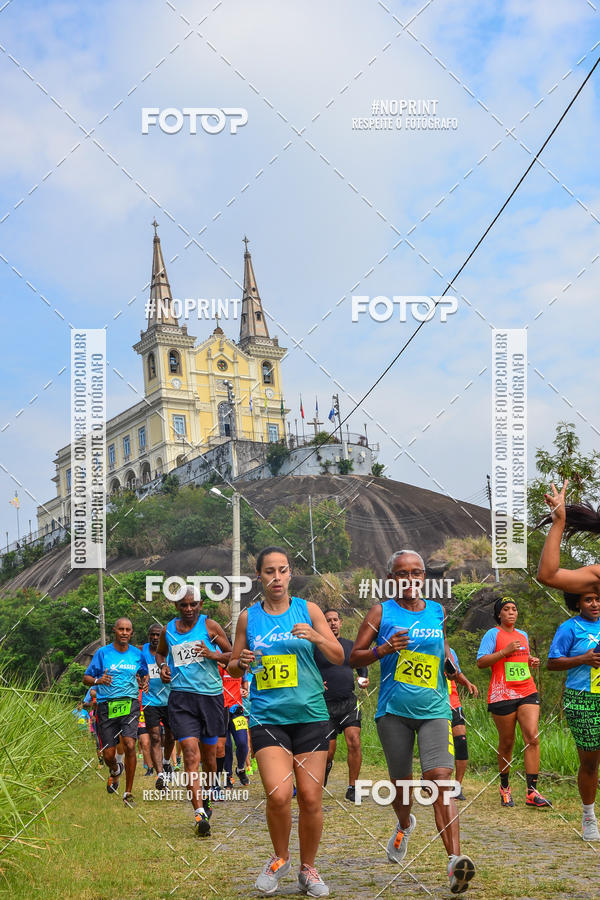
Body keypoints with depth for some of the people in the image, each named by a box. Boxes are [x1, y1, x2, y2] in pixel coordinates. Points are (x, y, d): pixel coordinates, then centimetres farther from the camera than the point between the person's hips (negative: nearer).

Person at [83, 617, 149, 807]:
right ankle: (115, 770, 41)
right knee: (108, 754, 2)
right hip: (106, 706, 0)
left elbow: (144, 674, 23)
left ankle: (128, 792, -6)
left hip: (129, 704, 0)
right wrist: (98, 681, -18)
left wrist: (144, 683, 0)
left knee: (129, 745, -18)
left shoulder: (137, 654, 7)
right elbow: (86, 678, 3)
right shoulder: (102, 653, 0)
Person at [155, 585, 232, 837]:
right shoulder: (168, 630, 9)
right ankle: (200, 814, -19)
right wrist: (162, 666, 8)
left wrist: (213, 655, -13)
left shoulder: (209, 625, 2)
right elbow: (160, 653, 29)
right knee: (190, 751, -15)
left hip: (211, 695, 0)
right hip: (181, 696, 0)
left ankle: (207, 797, 37)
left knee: (209, 752, 10)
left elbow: (232, 656, 5)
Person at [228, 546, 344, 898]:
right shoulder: (248, 617, 7)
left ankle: (308, 869, 22)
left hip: (310, 714, 0)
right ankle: (280, 859, 11)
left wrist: (317, 637, -19)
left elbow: (339, 658, 1)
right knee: (279, 794, -16)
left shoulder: (308, 609, 3)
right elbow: (233, 668, 15)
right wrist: (242, 662, -8)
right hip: (267, 717, 0)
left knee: (311, 798, 1)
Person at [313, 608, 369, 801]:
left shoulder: (351, 645, 12)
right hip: (326, 705, -2)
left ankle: (352, 788, -5)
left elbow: (362, 666, 25)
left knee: (354, 742, -15)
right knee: (328, 752, -2)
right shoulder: (316, 647, 2)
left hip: (349, 702, 2)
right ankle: (324, 771, 33)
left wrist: (364, 679, 5)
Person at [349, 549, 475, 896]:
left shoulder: (437, 611, 10)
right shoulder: (382, 612, 2)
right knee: (401, 780, 12)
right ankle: (405, 825, 46)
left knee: (440, 779, -17)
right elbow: (354, 657, 1)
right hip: (393, 710, 0)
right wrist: (383, 649, -16)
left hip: (434, 709, 0)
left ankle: (456, 860, -26)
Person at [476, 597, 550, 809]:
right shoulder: (493, 634, 0)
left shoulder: (523, 635, 18)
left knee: (532, 737, -11)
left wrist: (531, 662, 10)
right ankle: (504, 787, 22)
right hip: (503, 695, -4)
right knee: (506, 743, 3)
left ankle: (532, 791, -12)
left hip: (527, 692, 5)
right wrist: (505, 651, -17)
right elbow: (481, 662, -9)